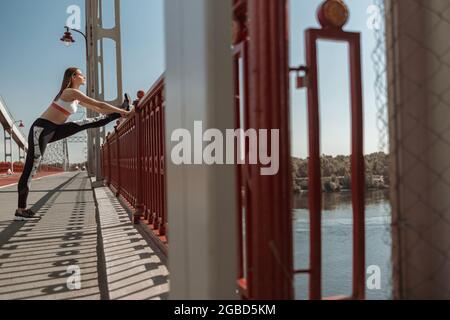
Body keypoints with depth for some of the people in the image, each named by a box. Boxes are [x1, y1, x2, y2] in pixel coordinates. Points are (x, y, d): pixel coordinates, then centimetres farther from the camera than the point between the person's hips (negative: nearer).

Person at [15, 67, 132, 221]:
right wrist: (123, 112, -10)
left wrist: (118, 112, 23)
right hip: (41, 129, -9)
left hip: (53, 130, 9)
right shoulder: (71, 92, -13)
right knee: (31, 168, -7)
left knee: (91, 122, 5)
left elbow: (95, 108, 22)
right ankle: (20, 210, -4)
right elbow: (99, 104, -15)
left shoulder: (76, 97, 14)